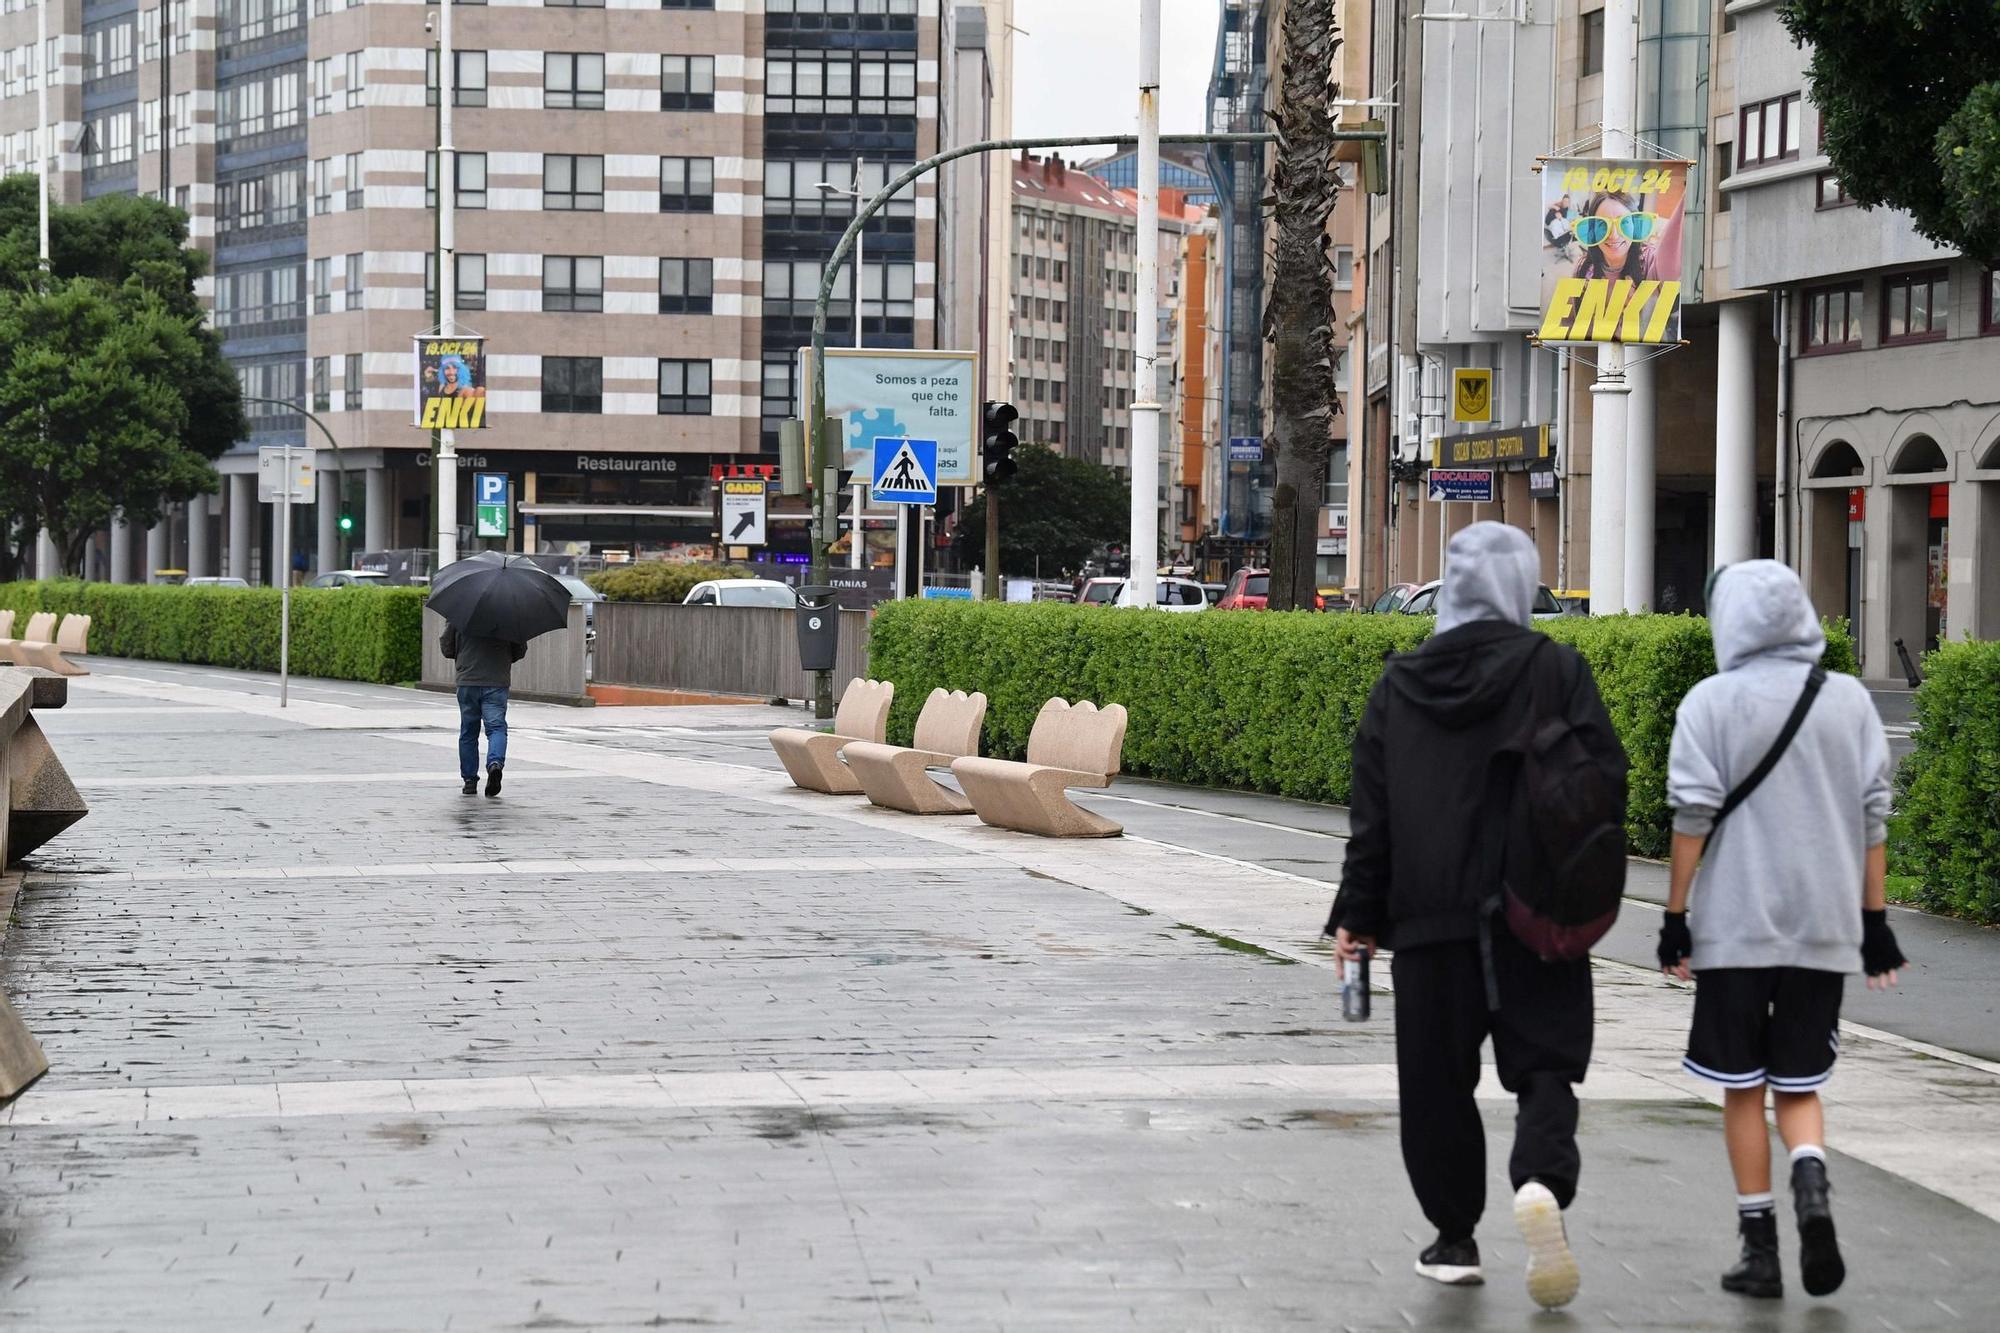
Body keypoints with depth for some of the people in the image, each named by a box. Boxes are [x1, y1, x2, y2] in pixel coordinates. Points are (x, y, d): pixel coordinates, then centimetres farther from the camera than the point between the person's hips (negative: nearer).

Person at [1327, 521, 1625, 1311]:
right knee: (1544, 1065, 2)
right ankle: (1543, 1181, -25)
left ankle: (1455, 1238, 13)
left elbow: (1371, 812, 6)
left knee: (1436, 1080, 10)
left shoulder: (1398, 684, 6)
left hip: (1428, 919, 2)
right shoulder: (1554, 669, -2)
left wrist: (1358, 916, 8)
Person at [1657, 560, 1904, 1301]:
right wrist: (1874, 920, 11)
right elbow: (1873, 813, 6)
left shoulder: (1713, 702, -4)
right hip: (1824, 927, 2)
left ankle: (1759, 1246, 9)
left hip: (1735, 926, -2)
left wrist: (1674, 915, 0)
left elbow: (1693, 815, -6)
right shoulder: (1850, 700, 5)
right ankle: (1811, 1181, -17)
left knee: (1742, 1089, 8)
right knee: (1799, 1084, 12)